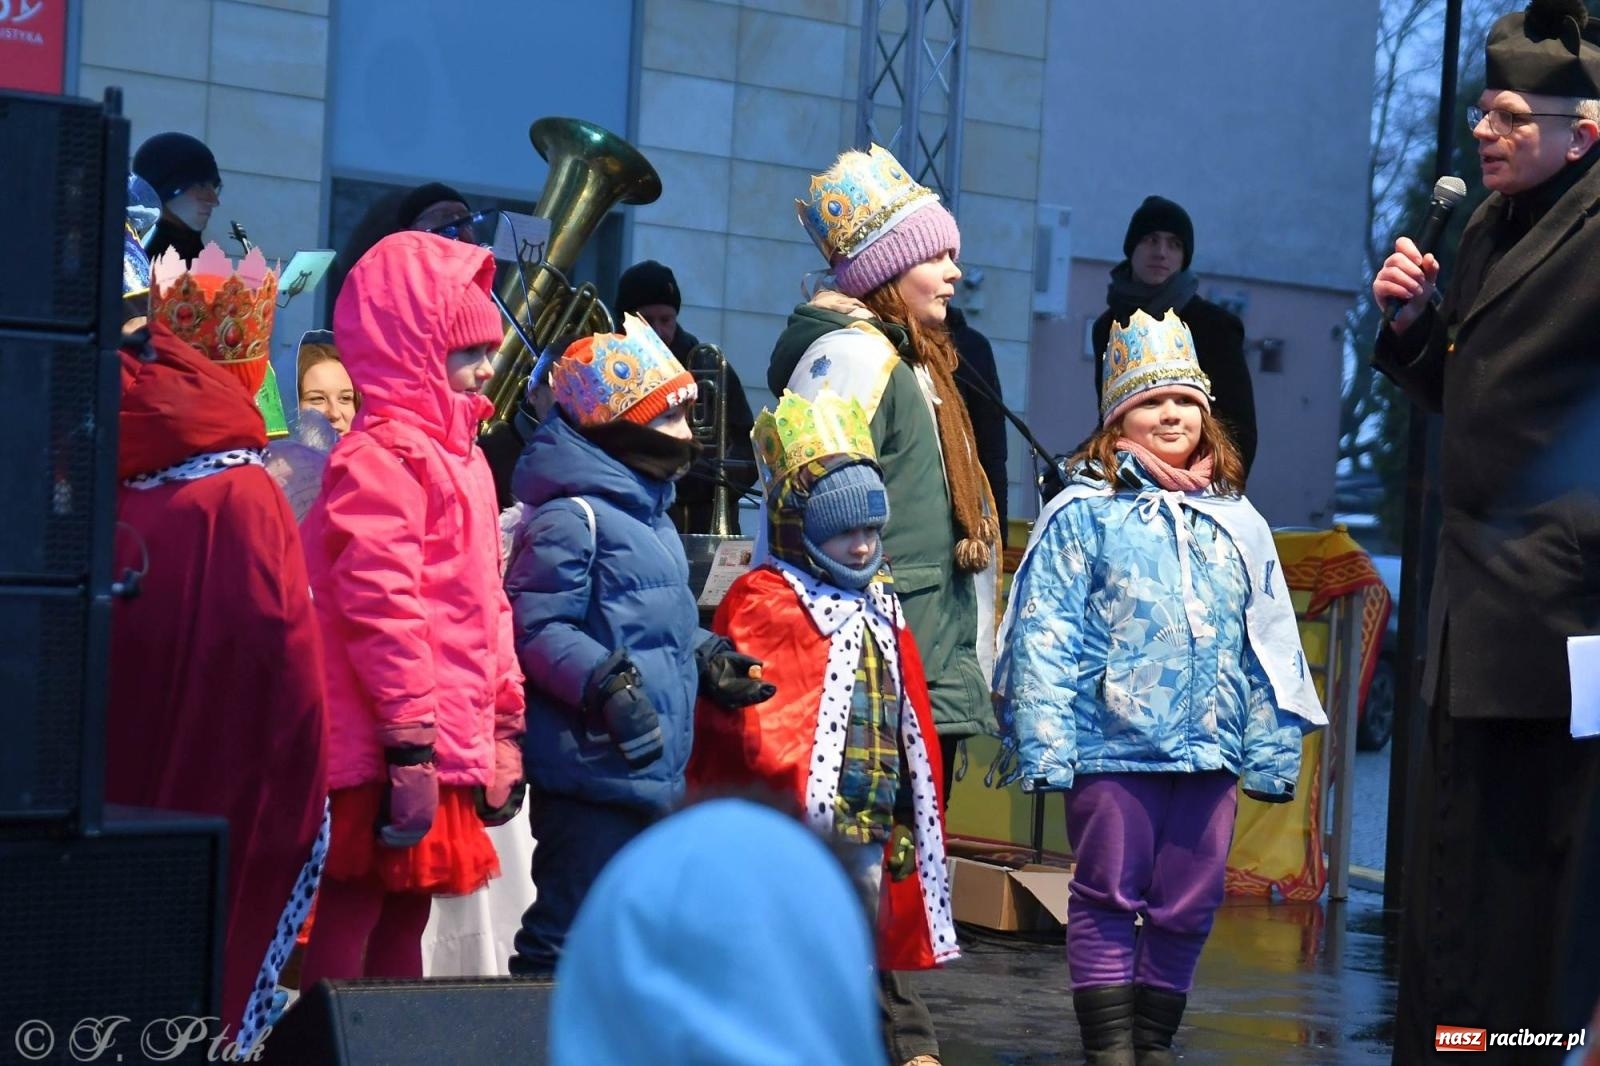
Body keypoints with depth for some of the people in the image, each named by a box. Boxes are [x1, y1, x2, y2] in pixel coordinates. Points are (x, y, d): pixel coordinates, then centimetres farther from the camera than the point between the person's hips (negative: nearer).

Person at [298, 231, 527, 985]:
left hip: (448, 744, 10)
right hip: (385, 751, -10)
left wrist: (504, 728, 19)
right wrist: (410, 744, -24)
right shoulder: (382, 456, -13)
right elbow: (379, 607, -21)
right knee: (351, 919, -5)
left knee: (407, 913, 14)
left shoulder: (457, 456, 19)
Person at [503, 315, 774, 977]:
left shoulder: (647, 513, 19)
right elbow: (537, 628, -22)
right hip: (592, 768, -11)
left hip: (652, 769, 11)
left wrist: (705, 659, 15)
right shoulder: (571, 517, -14)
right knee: (572, 927, -9)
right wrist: (608, 685, -30)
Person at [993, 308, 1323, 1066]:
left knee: (1189, 904, 9)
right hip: (1112, 745, -4)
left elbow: (1270, 649, 12)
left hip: (1211, 748, 4)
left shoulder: (1237, 522, 10)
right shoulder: (1084, 514, -3)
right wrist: (1044, 747, -13)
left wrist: (1272, 751, 7)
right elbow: (1044, 637, -7)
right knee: (1110, 897, 3)